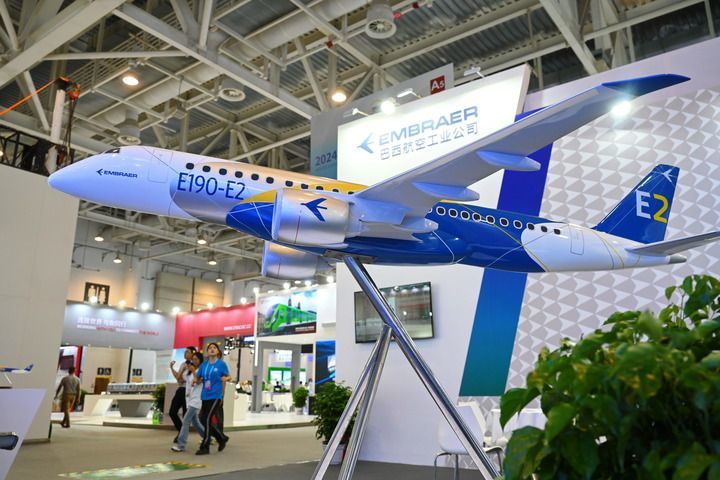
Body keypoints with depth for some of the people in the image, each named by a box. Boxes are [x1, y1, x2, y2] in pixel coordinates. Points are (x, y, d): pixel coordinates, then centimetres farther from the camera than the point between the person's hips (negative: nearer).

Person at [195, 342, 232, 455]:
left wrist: (226, 378, -17)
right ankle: (222, 438, 29)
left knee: (207, 419, -10)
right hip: (205, 396, 6)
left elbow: (228, 377, 5)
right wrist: (196, 379, -9)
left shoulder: (221, 364, -4)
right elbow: (198, 379, 14)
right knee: (203, 419, 9)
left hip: (216, 396, -6)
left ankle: (204, 447, 1)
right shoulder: (204, 365, 8)